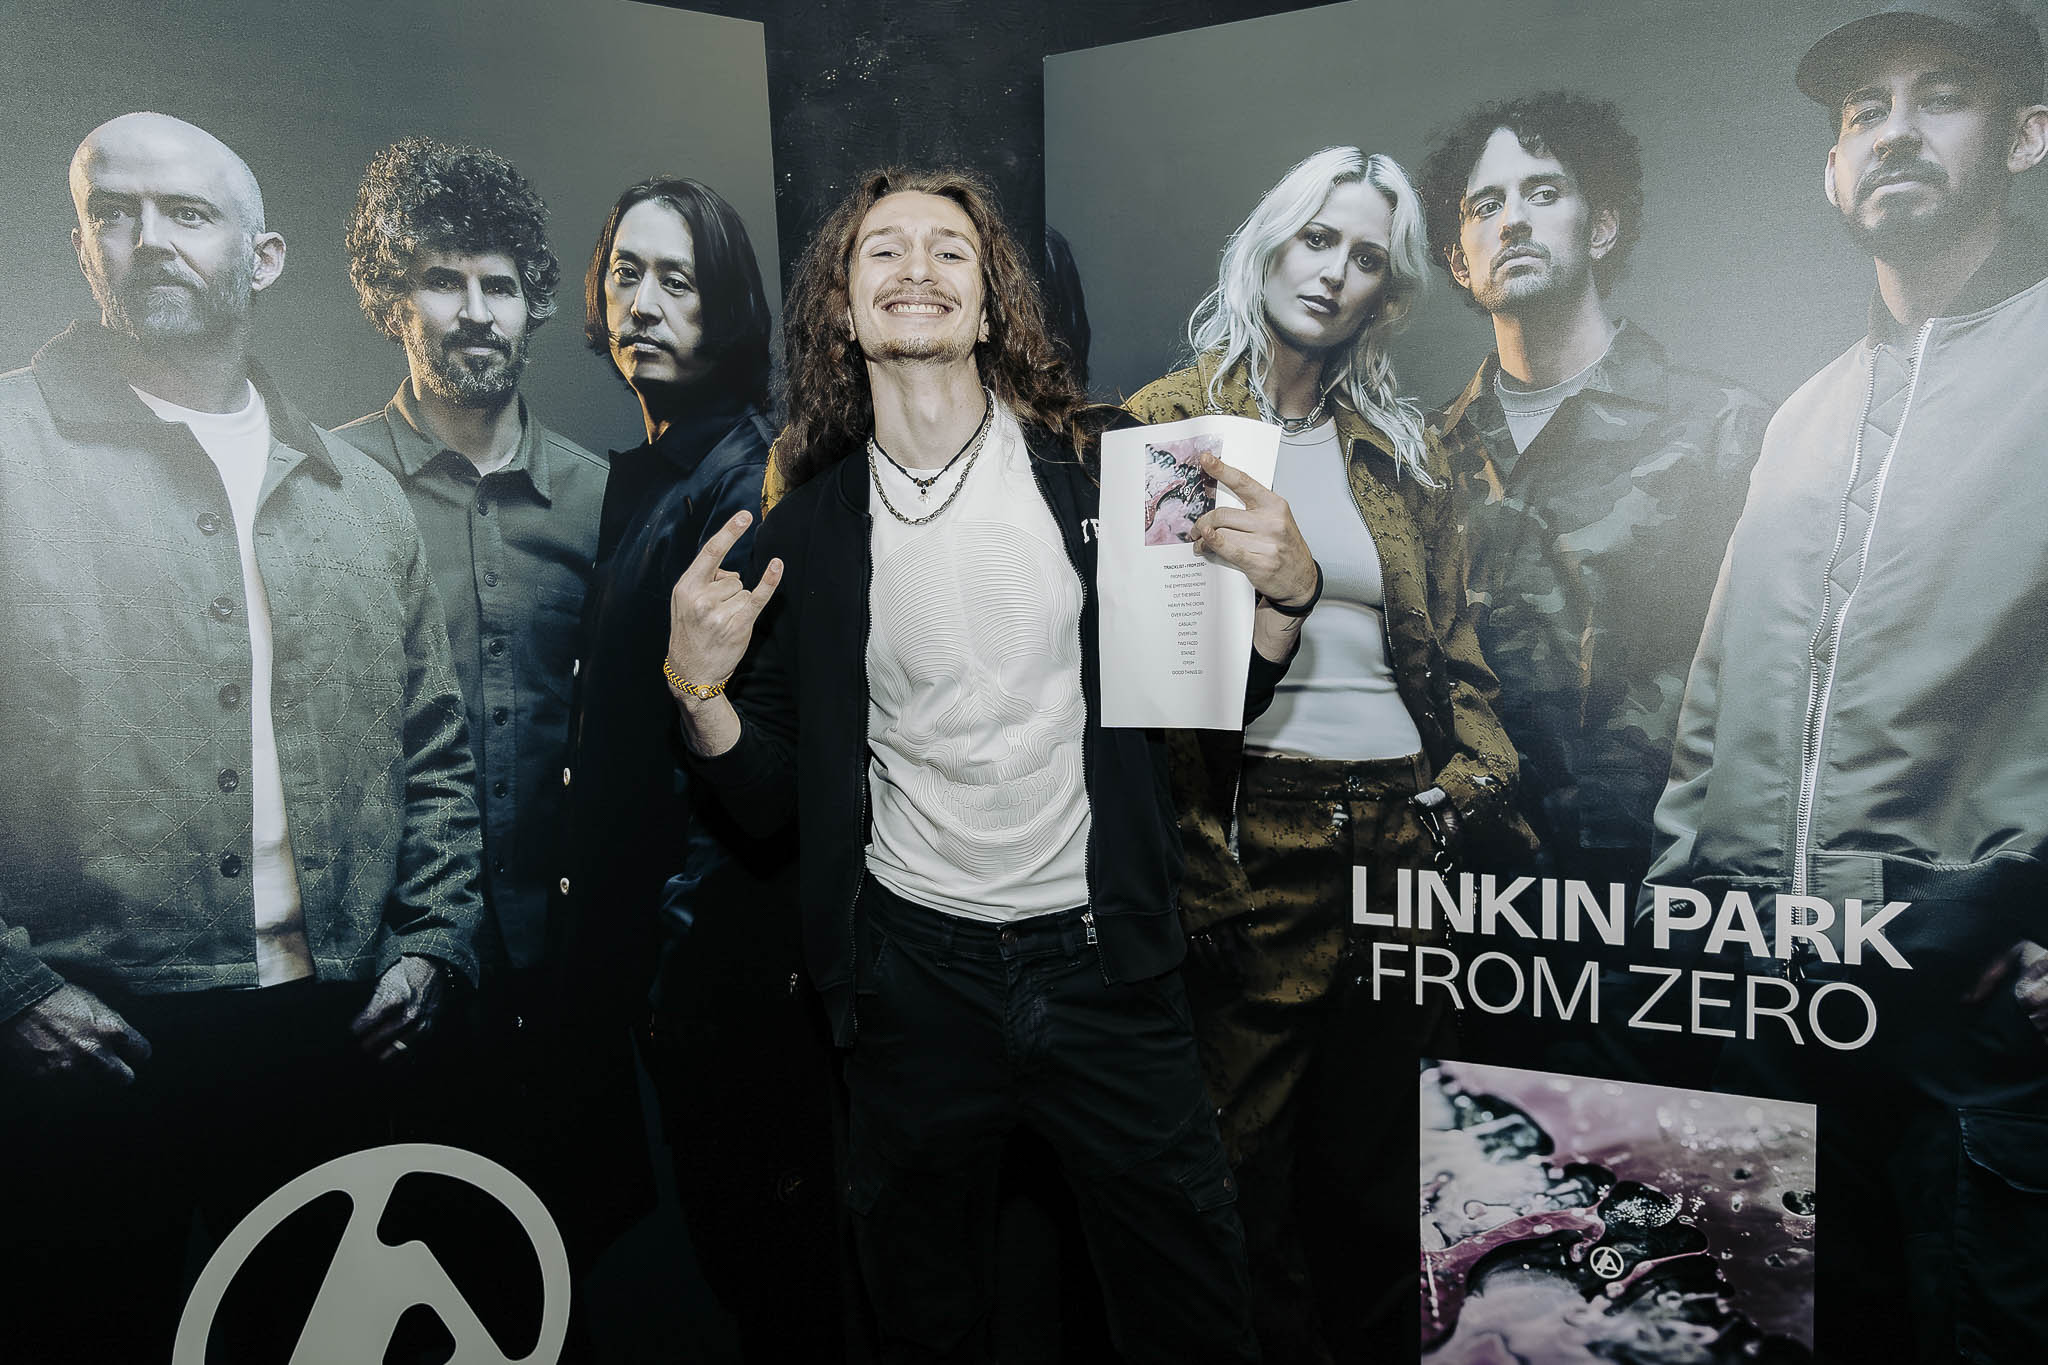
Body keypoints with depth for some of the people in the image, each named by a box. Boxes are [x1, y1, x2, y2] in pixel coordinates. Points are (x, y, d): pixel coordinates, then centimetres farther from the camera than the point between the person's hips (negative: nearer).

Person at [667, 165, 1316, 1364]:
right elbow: (775, 795, 5)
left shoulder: (1101, 470, -3)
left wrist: (1284, 585, -17)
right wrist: (701, 688, -13)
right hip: (912, 972, 1)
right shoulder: (808, 532, 0)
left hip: (1103, 961, -1)